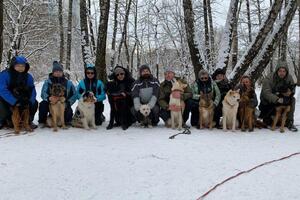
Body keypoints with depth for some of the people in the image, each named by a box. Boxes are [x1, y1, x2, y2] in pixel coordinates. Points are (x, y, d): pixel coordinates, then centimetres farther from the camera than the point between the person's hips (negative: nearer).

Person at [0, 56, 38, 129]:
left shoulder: (28, 77, -4)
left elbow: (32, 90, -7)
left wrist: (30, 100, -29)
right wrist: (14, 101, -37)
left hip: (22, 100, 4)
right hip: (6, 100, -3)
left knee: (34, 103, -15)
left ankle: (28, 121, 7)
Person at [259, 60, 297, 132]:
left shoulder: (289, 78, -8)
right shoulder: (268, 79, -23)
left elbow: (292, 92, -2)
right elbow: (266, 93, -33)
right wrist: (277, 99, -48)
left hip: (282, 99, 3)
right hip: (268, 102, -3)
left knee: (292, 100, -24)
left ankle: (289, 123, -18)